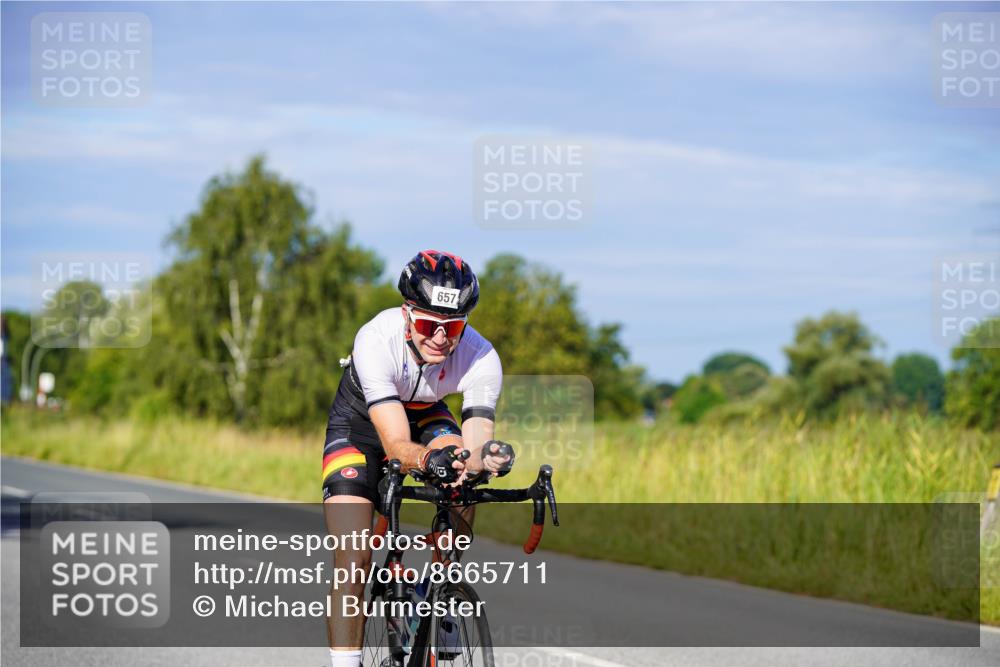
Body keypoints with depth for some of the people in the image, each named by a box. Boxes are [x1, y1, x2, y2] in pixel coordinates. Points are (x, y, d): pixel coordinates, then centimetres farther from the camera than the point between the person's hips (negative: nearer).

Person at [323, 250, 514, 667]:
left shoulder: (481, 358, -31)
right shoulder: (377, 340, -38)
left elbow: (474, 447, -34)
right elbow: (396, 445, -42)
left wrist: (486, 457, -58)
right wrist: (428, 459, -64)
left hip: (424, 416, 3)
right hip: (360, 424, -2)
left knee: (463, 480, -29)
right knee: (354, 561, -16)